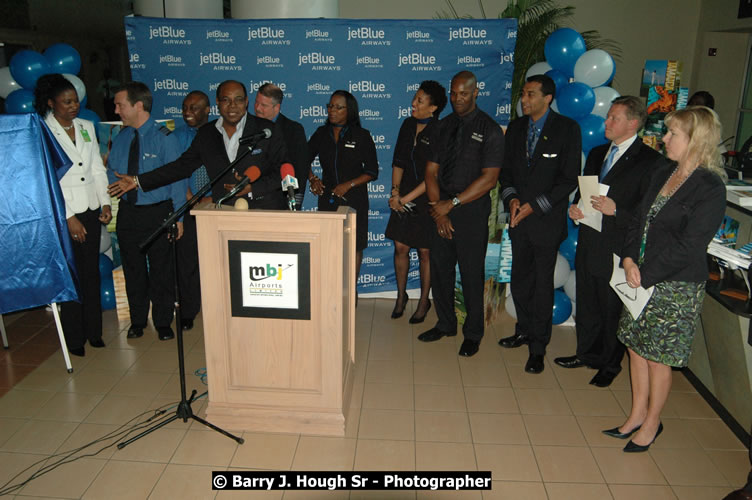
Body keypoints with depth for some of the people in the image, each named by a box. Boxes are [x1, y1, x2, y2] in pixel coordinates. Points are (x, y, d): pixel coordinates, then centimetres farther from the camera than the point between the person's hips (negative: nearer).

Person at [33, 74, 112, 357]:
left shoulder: (86, 127, 11)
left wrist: (105, 203, 2)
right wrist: (69, 218, -12)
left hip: (91, 211, 5)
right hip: (63, 215, -5)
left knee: (92, 272, 10)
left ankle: (93, 331, 22)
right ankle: (74, 338, 13)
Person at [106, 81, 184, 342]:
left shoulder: (164, 138, -8)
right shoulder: (121, 138, 8)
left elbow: (176, 178, -9)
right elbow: (111, 172, 17)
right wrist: (115, 182, -8)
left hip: (158, 212, -5)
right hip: (127, 211, 5)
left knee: (161, 269, 5)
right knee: (133, 268, 14)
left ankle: (163, 322, 22)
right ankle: (137, 320, 31)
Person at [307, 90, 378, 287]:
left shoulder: (362, 136, -2)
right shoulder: (321, 134, 6)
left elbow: (372, 172, -3)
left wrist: (348, 185, -14)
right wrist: (312, 179, -1)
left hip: (354, 199, -2)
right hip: (327, 198, 3)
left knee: (354, 247, 3)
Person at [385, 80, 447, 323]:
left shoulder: (440, 132, -14)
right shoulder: (408, 125, 6)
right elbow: (398, 161, 9)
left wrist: (407, 197, -14)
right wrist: (395, 191, -3)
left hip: (427, 200, -5)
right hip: (403, 198, 5)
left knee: (425, 251, 6)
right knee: (400, 247, 8)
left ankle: (424, 301, 24)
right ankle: (401, 295, 28)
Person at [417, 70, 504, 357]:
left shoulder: (489, 130, -6)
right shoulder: (444, 126, 10)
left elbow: (489, 179, -13)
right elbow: (431, 171, 6)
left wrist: (452, 203, -15)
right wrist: (438, 209, -6)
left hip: (472, 212, -5)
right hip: (442, 208, 5)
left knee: (472, 274, 3)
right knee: (439, 269, 11)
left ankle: (473, 334, 21)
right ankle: (445, 324, 31)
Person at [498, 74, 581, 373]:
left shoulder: (567, 128, -5)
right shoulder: (516, 128, 9)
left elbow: (569, 179, -8)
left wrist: (535, 206, -13)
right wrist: (511, 198, -5)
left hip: (547, 219, -5)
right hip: (518, 216, 5)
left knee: (542, 284, 0)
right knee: (520, 279, 12)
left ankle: (538, 347, 11)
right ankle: (524, 330, 31)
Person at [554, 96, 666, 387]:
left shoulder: (650, 161, -10)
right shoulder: (596, 154, 13)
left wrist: (616, 210, -25)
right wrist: (575, 208, 0)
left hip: (618, 249, -7)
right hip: (589, 245, 7)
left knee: (613, 310, 8)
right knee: (586, 304, 19)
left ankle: (610, 365, 27)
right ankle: (587, 354, 38)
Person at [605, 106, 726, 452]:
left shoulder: (710, 189, -15)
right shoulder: (663, 174, 8)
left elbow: (687, 247, -18)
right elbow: (639, 221, 9)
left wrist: (645, 276, -17)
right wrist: (629, 260, -6)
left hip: (676, 286, -7)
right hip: (641, 278, 7)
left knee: (658, 356, 6)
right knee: (636, 346, 15)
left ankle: (651, 423, 26)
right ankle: (637, 414, 32)